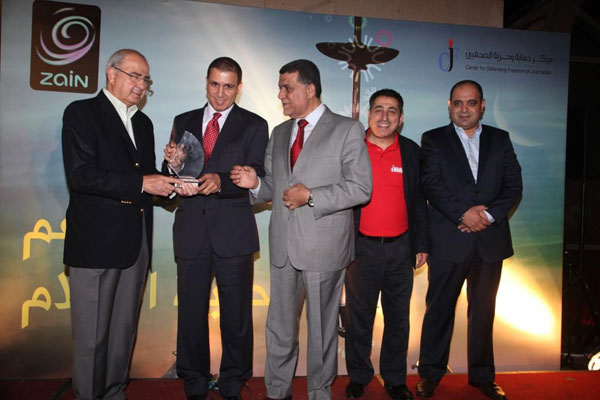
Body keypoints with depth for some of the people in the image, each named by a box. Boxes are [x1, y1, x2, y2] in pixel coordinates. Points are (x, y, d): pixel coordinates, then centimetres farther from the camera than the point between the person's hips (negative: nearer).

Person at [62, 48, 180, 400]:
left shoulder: (143, 123, 18)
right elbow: (80, 174, -16)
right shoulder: (82, 113, -3)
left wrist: (167, 182, -1)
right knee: (92, 334, 3)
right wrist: (141, 183, -18)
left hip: (135, 242, 6)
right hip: (96, 240, -6)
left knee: (125, 329, 14)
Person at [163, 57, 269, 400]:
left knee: (236, 314, 8)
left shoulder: (254, 126, 3)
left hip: (233, 233, -2)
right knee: (191, 311, 11)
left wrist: (220, 181, -26)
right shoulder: (184, 122, 12)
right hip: (191, 232, 3)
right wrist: (172, 163, -14)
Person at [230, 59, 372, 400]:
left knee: (322, 327, 12)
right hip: (283, 247, 5)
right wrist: (256, 183, -4)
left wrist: (310, 196, -18)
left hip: (324, 247, -5)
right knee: (280, 326, 15)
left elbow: (361, 188, -11)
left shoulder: (347, 130, -4)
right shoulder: (280, 133, 14)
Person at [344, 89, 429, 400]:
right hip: (361, 247, -2)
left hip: (401, 248, 2)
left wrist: (422, 245, 6)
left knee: (398, 317, 13)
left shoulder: (411, 151, 5)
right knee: (359, 316, 10)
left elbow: (419, 201, 9)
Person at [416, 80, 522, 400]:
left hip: (490, 239, 3)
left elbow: (514, 185, 4)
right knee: (440, 308, 7)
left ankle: (482, 374, 30)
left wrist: (490, 214, -11)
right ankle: (430, 373, 22)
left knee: (483, 310, 14)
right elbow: (431, 185, -8)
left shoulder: (500, 139, 11)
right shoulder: (433, 140, 3)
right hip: (448, 241, -2)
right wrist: (464, 213, -17)